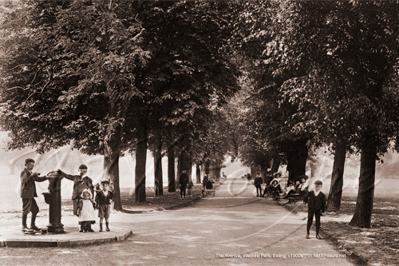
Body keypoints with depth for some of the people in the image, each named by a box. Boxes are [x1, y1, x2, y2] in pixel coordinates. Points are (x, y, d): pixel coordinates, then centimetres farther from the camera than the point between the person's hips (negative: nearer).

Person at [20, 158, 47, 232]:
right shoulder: (24, 172, -7)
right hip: (26, 194, -9)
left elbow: (38, 179, 24)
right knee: (26, 211, -7)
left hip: (31, 195, 9)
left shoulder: (30, 173, 21)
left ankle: (33, 226, 19)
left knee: (35, 210, 11)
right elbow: (24, 181, -23)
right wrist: (31, 175, -30)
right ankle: (24, 227, -2)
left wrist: (47, 177, 14)